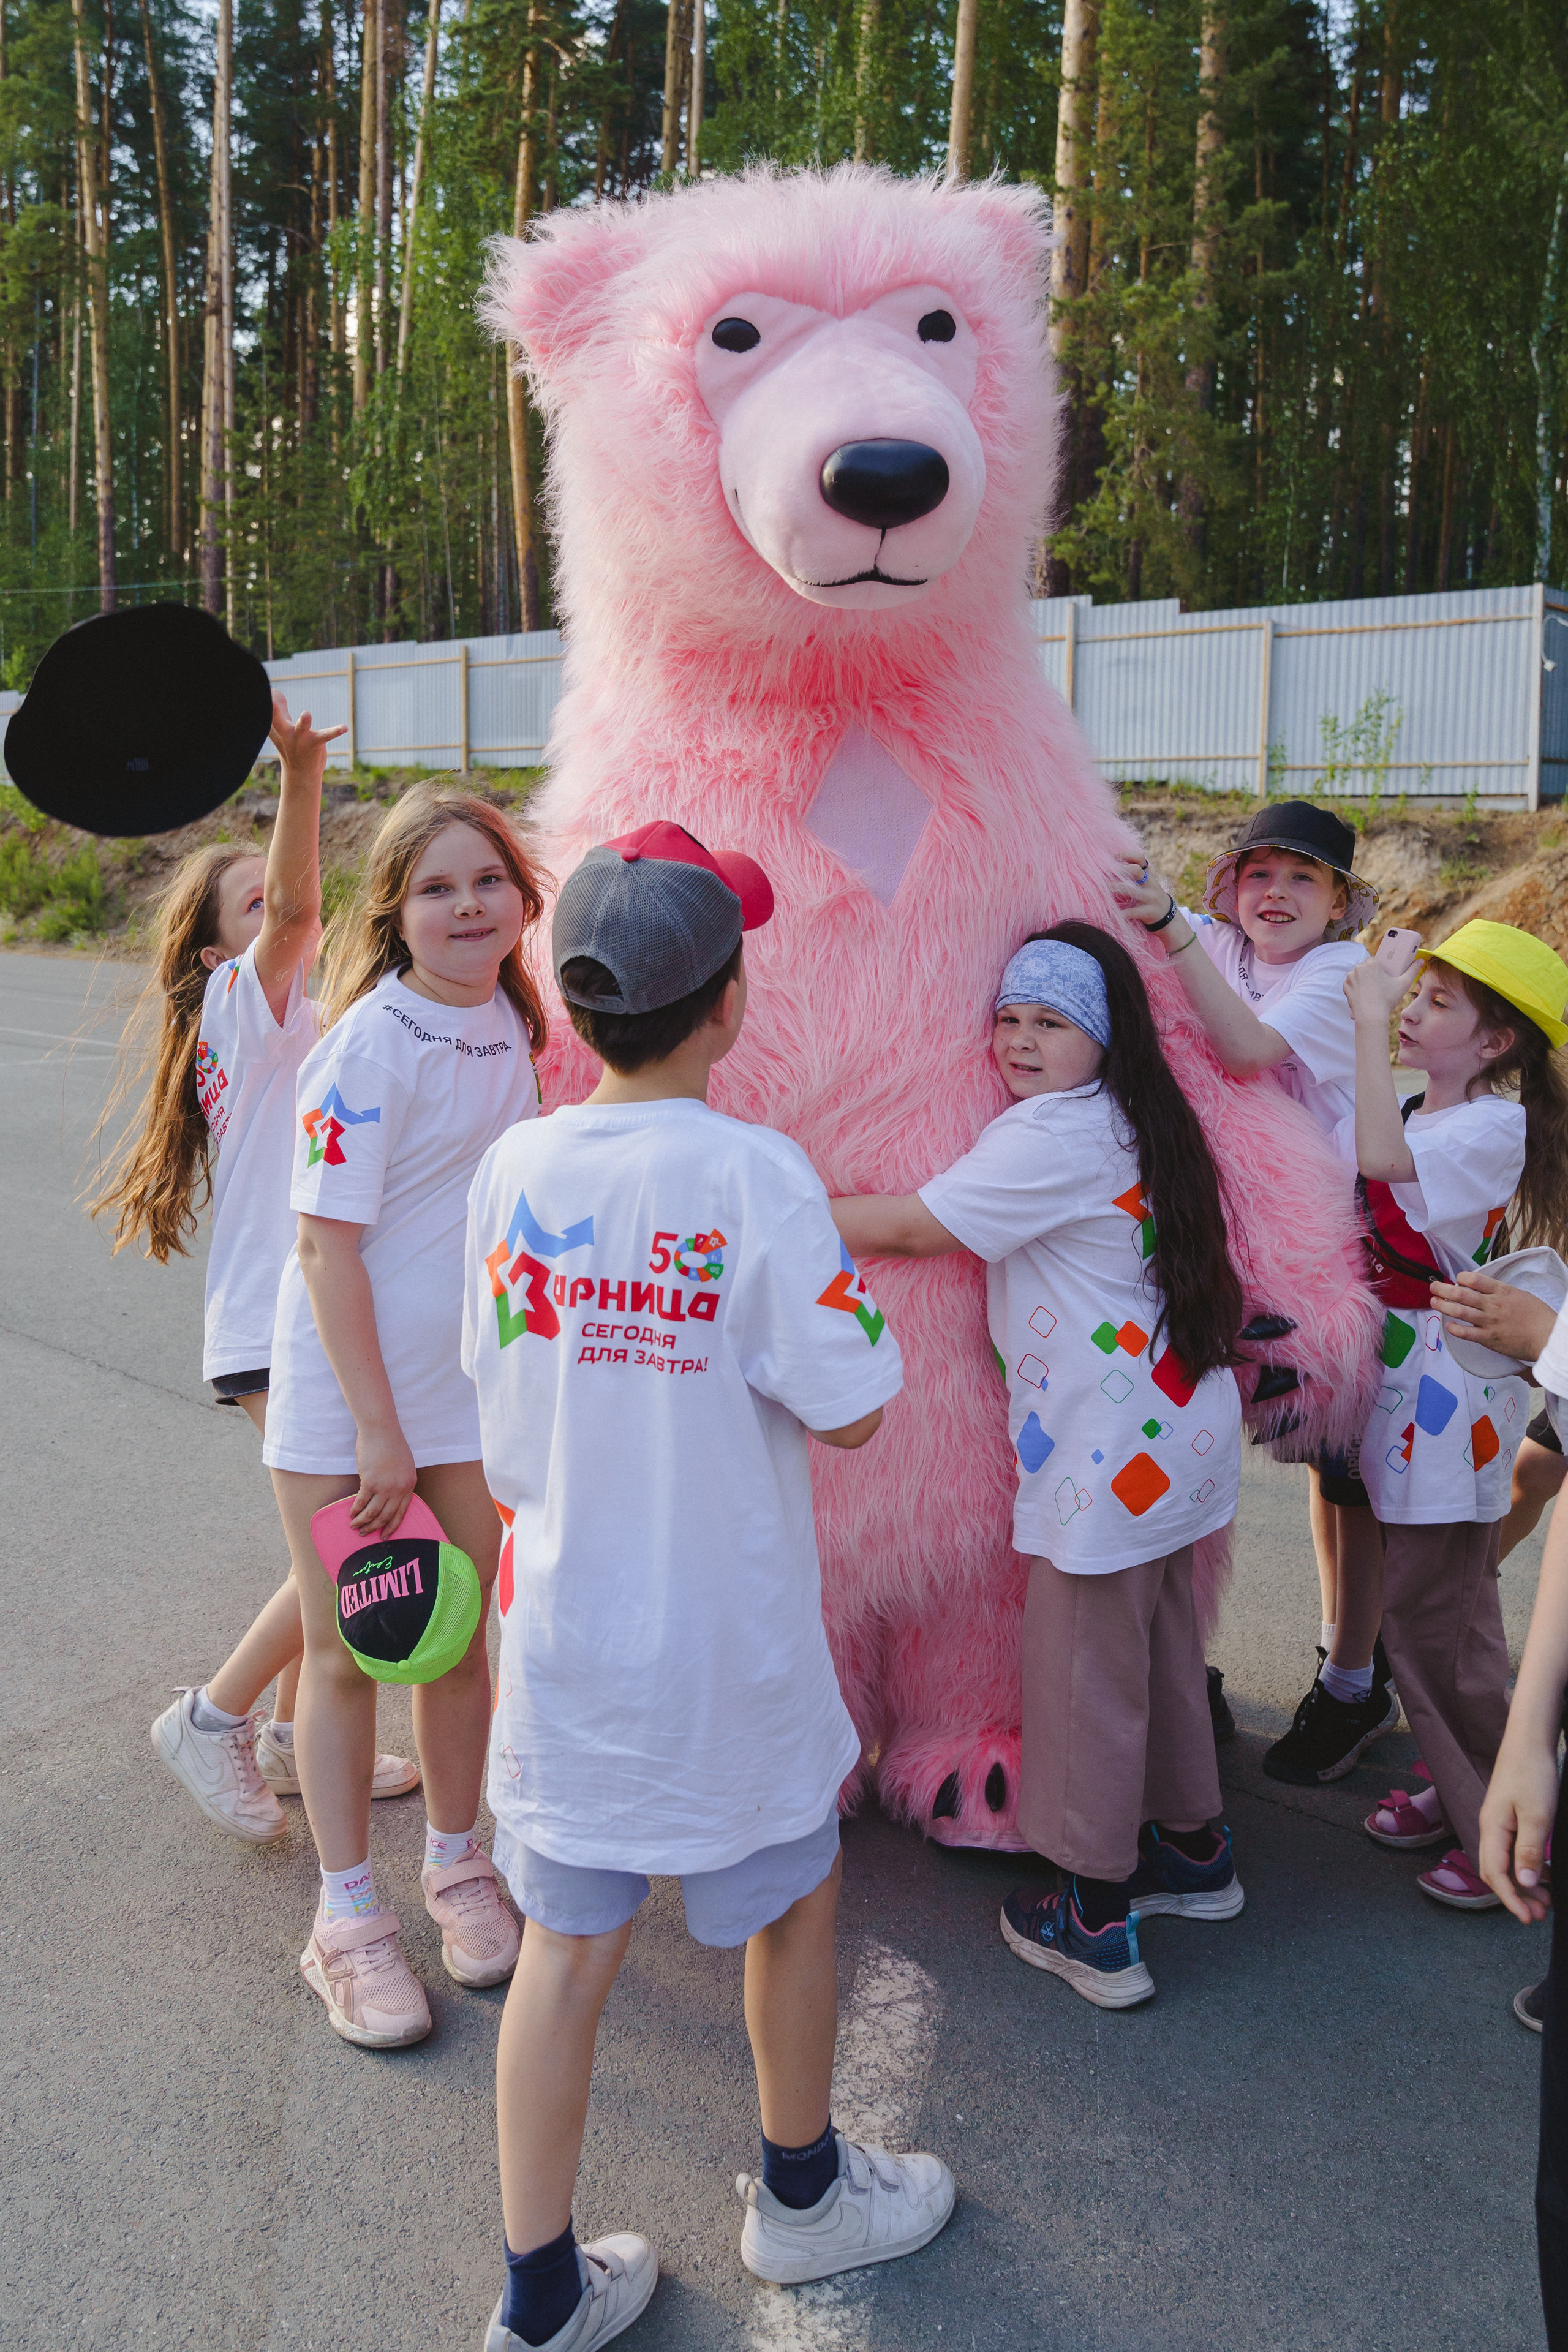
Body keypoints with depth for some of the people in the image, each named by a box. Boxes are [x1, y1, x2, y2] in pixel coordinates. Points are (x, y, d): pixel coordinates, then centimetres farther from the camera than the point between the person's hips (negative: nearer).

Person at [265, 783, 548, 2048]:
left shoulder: (513, 1022, 1)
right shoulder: (368, 1043, -19)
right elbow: (328, 1245, -19)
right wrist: (375, 1430, -19)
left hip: (471, 1383, 6)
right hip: (344, 1393, -5)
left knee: (460, 1633, 16)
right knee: (346, 1652, 7)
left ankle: (457, 1864, 36)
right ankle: (347, 1917, 23)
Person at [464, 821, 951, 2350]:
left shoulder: (511, 1171, -7)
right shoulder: (755, 1176, -21)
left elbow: (500, 1413, 3)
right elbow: (848, 1410, -16)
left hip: (561, 1632, 4)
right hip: (726, 1641, -3)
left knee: (567, 1945, 14)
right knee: (793, 1900, 21)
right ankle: (801, 2196, 42)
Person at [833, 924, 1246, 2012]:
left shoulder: (1052, 1137, -19)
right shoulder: (1137, 1123, 9)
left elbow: (906, 1228, -17)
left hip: (1106, 1458, -9)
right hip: (1181, 1437, 9)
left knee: (1086, 1676, 3)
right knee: (1162, 1652, 23)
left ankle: (1097, 1928, 15)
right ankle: (1192, 1851, 40)